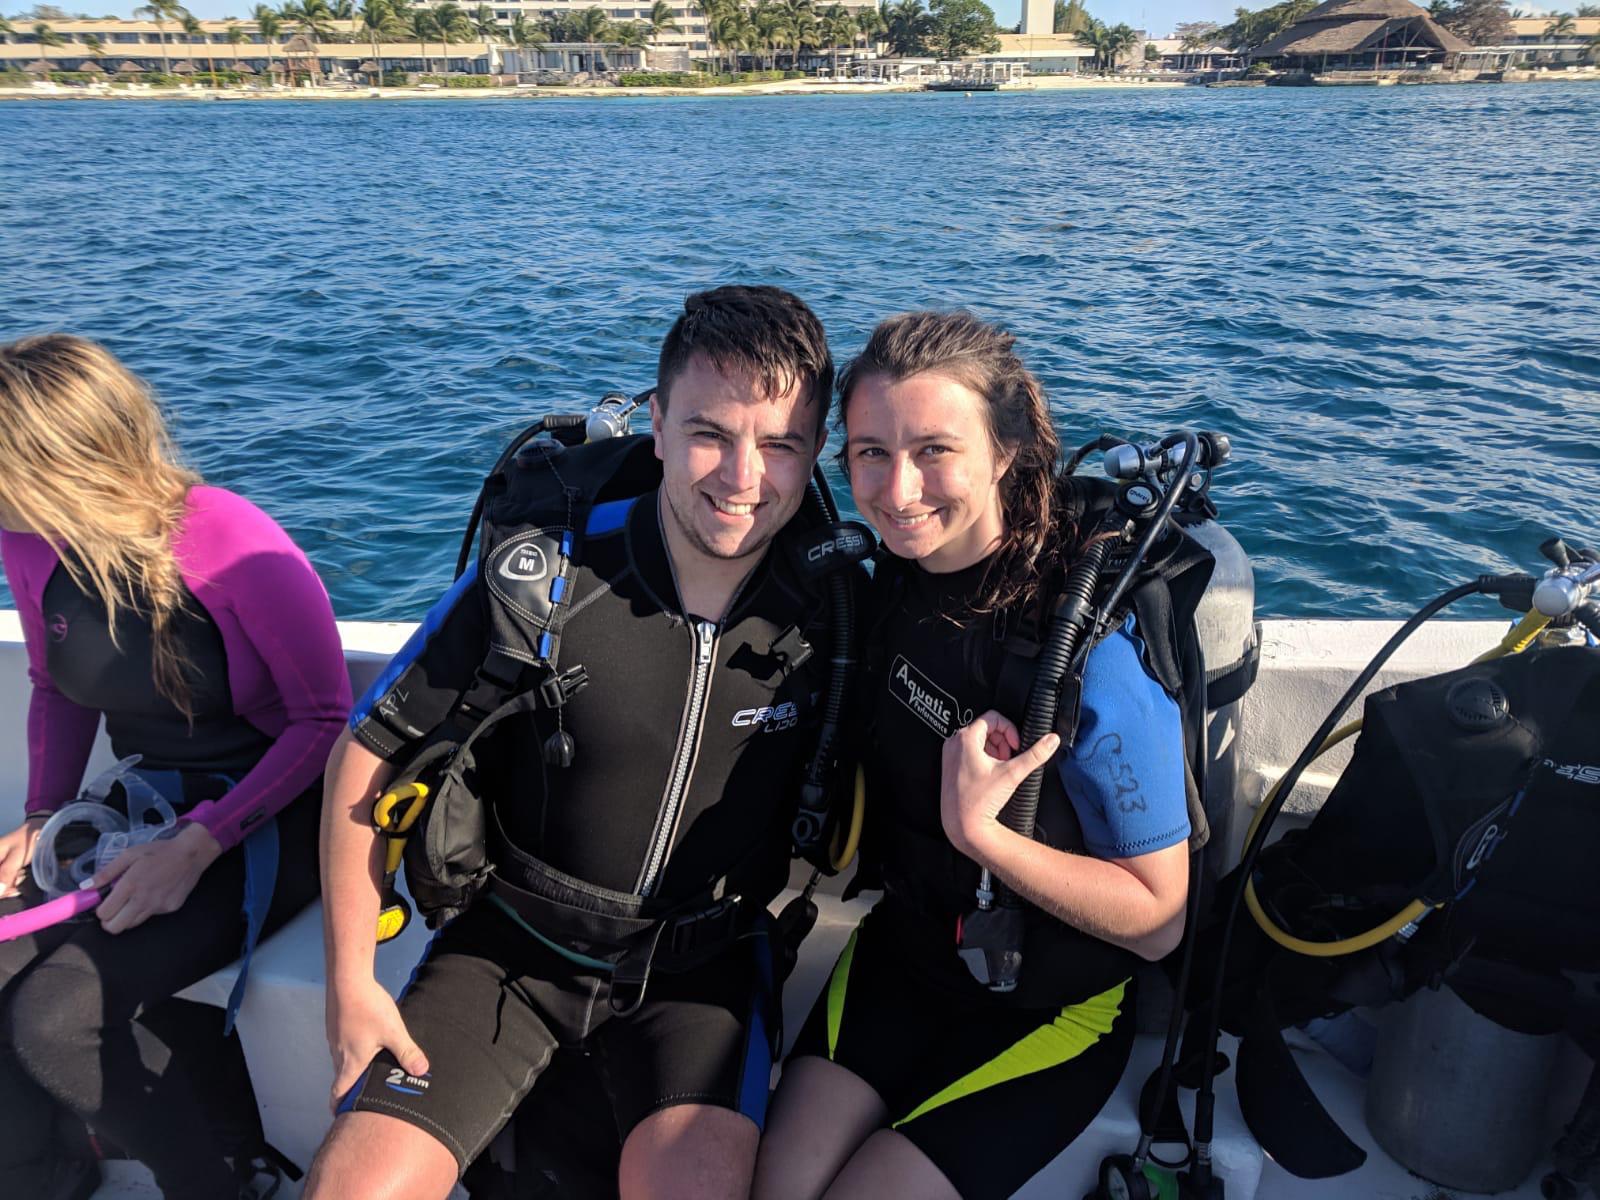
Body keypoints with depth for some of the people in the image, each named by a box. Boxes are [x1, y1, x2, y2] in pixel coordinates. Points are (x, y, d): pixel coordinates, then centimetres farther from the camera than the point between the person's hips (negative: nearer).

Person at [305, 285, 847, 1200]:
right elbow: (370, 753, -6)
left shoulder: (832, 609, -12)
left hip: (701, 963, 0)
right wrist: (351, 977, -5)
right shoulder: (540, 574, -17)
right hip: (514, 947, 1)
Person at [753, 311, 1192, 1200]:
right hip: (904, 944, 5)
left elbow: (1160, 917, -21)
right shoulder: (901, 572, -8)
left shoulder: (1094, 648, -30)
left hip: (1050, 1005, -5)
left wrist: (978, 832, -33)